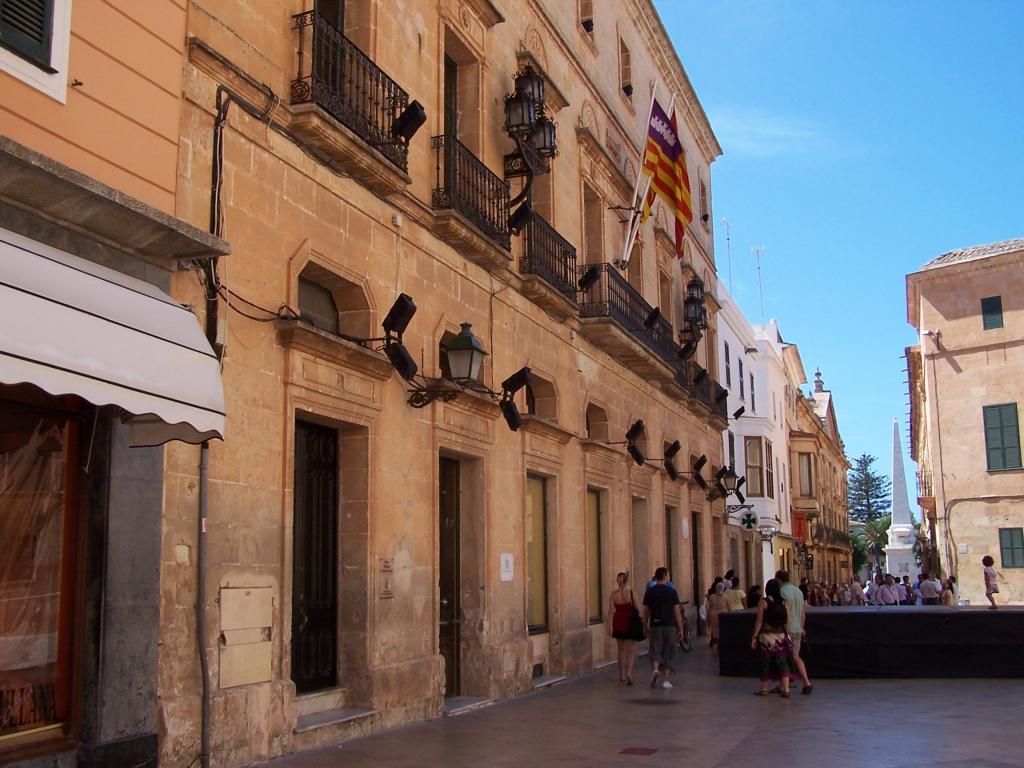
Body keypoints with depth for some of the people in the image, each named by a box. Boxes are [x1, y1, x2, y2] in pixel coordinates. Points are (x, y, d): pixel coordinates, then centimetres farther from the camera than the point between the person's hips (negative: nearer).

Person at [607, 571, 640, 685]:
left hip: (618, 624, 3)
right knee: (631, 650, 2)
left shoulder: (613, 595, -5)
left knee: (621, 650, 17)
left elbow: (611, 612, -5)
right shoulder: (632, 593, -9)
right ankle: (629, 673, -19)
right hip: (630, 623, -3)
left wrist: (609, 625, 1)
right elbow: (637, 609, -3)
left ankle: (622, 676, 24)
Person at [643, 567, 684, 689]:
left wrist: (646, 627, 16)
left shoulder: (649, 592, 2)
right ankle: (666, 680, 6)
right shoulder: (672, 592, -3)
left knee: (655, 651, 6)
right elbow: (677, 612, -4)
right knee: (668, 653, 7)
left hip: (655, 625, 1)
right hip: (670, 625, -1)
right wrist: (681, 629, 1)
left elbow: (646, 611, 5)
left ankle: (655, 669, -21)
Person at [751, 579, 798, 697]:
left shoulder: (763, 602, -8)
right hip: (781, 636, 2)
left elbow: (759, 621, -9)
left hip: (766, 635, -2)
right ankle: (785, 689, 1)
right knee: (783, 663, 6)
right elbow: (788, 620, 1)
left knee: (766, 662, 8)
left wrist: (754, 637, -4)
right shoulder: (783, 602, 0)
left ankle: (764, 688, 18)